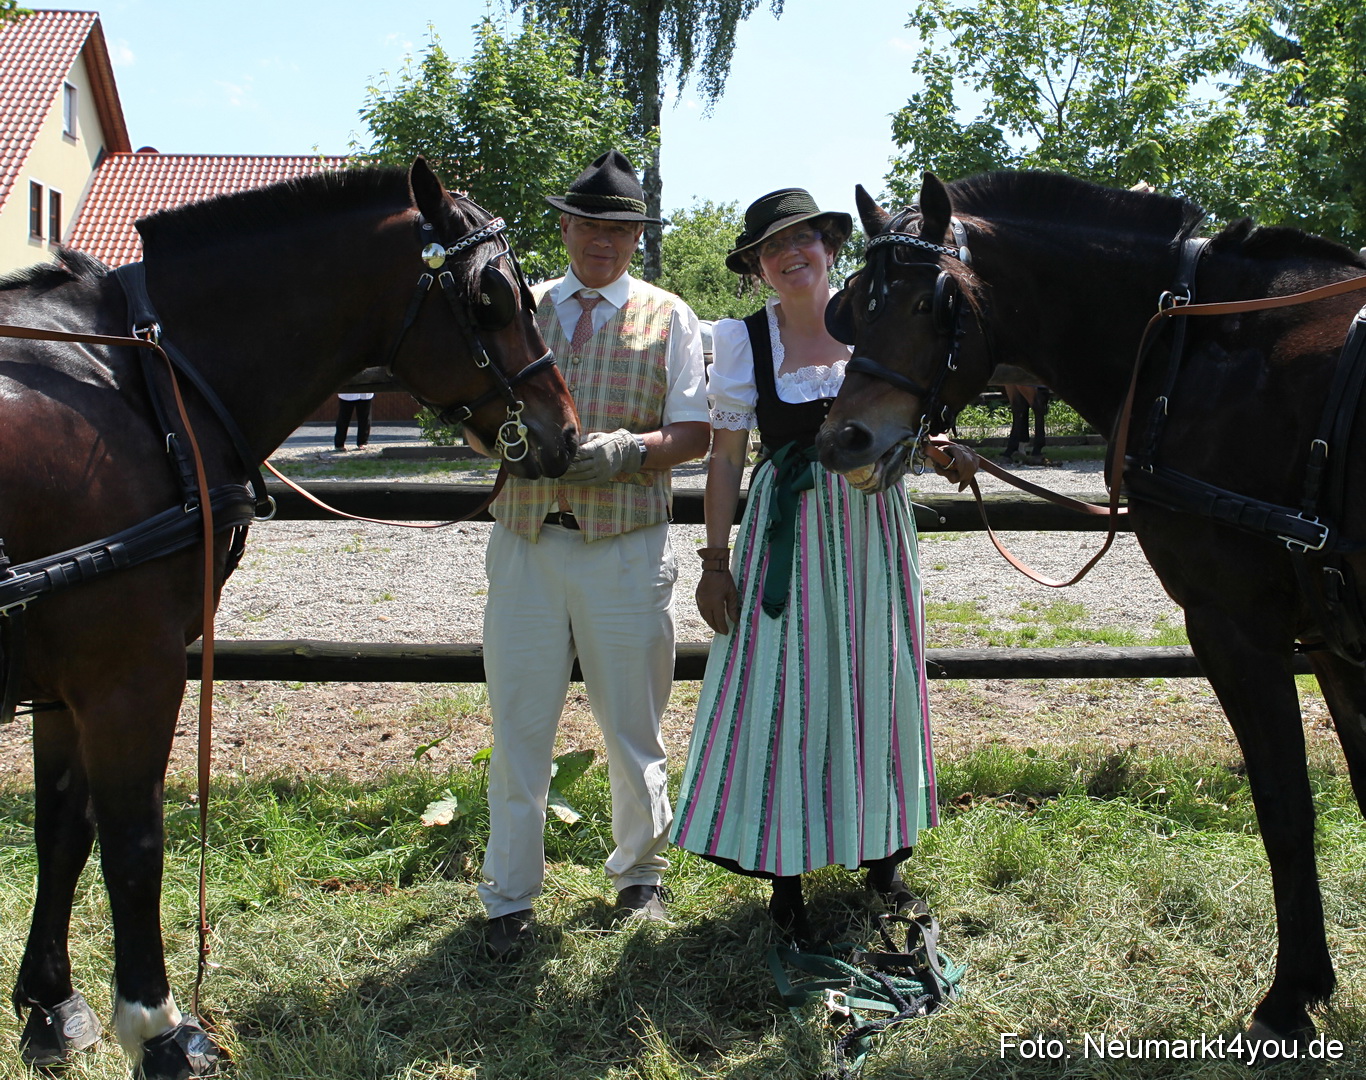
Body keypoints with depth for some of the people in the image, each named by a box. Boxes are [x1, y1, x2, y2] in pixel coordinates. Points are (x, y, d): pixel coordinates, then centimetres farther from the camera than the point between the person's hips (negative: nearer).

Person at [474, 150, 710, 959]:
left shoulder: (668, 319, 6)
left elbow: (694, 433, 0)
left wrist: (630, 450, -19)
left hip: (626, 548, -1)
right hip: (526, 541, 2)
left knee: (633, 726, 10)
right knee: (519, 725, 4)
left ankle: (641, 873, 32)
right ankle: (510, 898, 19)